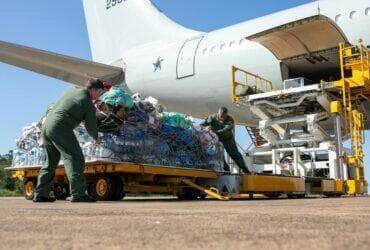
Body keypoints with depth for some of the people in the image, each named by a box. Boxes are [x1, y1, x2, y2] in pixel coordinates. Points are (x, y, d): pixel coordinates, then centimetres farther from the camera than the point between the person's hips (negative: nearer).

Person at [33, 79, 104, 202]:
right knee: (75, 158, -8)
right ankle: (78, 193, -16)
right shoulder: (88, 103, -3)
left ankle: (40, 194, 19)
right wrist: (96, 138, 23)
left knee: (51, 162, 17)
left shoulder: (71, 90, 18)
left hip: (46, 124, 9)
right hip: (60, 128, -8)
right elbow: (91, 126, 3)